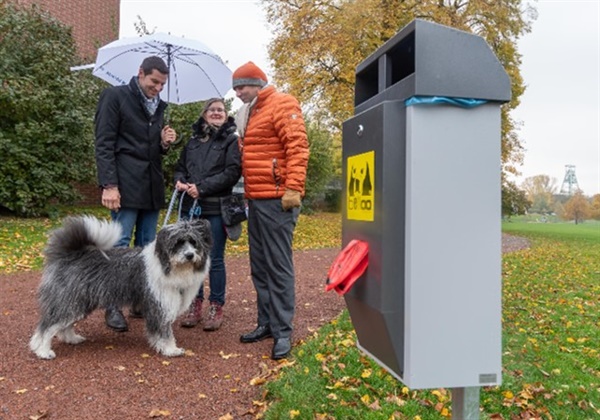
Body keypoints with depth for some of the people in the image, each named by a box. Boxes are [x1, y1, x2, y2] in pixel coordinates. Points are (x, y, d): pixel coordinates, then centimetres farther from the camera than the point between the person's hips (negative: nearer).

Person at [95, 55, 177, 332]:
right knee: (120, 244, -5)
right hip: (125, 185, -6)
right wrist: (109, 185, -15)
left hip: (151, 187, 6)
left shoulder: (158, 106, 17)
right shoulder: (115, 96, -1)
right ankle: (113, 306, 5)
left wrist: (165, 143, 1)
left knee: (147, 247, 8)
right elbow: (104, 144, -7)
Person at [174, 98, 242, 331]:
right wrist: (180, 181, -3)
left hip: (216, 208, -5)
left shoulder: (232, 140, 1)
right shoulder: (193, 140, 17)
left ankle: (216, 307, 13)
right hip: (190, 206, 5)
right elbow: (180, 167, 20)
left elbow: (232, 172, -10)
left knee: (215, 259, 2)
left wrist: (202, 187, -16)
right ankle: (195, 305, 20)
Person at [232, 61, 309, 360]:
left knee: (278, 266, -4)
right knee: (259, 266, 12)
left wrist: (293, 188, -21)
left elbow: (297, 147, -14)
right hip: (255, 199, 9)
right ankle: (266, 323, 23)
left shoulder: (281, 104, -5)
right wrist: (248, 192, 14)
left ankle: (283, 331, 5)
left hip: (276, 199, -9)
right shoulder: (249, 113, 21)